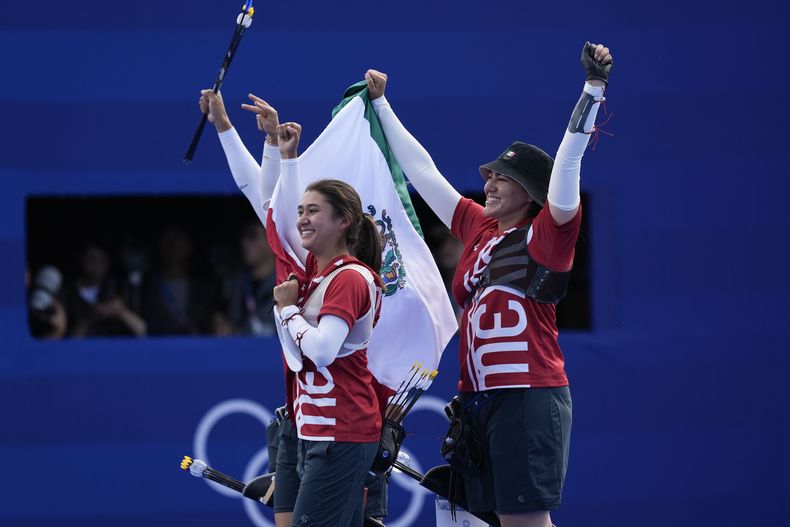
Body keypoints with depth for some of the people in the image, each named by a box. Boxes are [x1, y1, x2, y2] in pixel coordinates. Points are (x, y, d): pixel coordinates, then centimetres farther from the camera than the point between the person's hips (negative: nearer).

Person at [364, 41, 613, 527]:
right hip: (478, 397, 7)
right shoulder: (477, 227, 14)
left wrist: (594, 88, -24)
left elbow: (567, 162, -15)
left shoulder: (545, 234, -4)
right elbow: (422, 170, 22)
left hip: (529, 397, -7)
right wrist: (381, 105, 27)